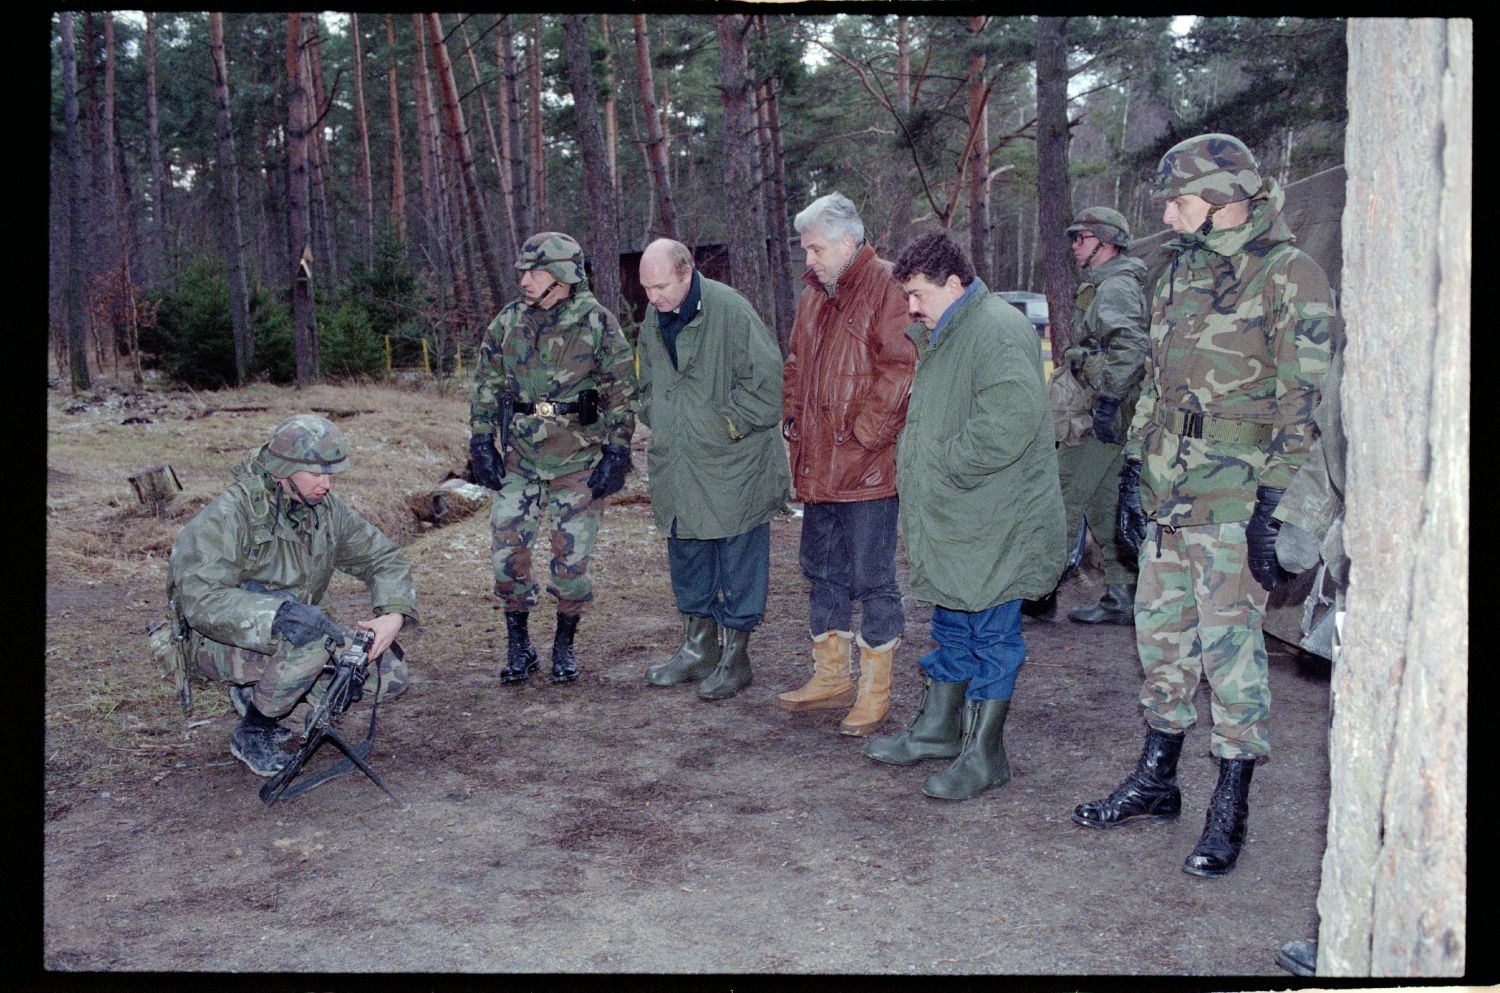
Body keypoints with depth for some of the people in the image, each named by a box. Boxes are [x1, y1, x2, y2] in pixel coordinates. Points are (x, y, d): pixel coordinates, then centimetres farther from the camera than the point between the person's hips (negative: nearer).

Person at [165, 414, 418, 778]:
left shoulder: (326, 508, -3)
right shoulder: (230, 513, -23)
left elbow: (382, 557, 4)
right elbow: (201, 601, -32)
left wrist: (394, 615, -16)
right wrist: (279, 615, -47)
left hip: (290, 634, 7)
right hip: (224, 641, -7)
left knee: (391, 672, -6)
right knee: (310, 639, -36)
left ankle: (258, 694, 8)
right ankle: (251, 733, -10)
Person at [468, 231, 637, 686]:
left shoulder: (598, 324, -6)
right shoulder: (507, 324, 3)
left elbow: (621, 393, -4)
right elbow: (485, 388, 10)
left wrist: (616, 453, -8)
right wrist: (482, 444, 5)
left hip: (579, 462, -3)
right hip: (518, 460, 3)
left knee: (572, 559, 3)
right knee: (506, 551, 1)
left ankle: (564, 646, 22)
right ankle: (519, 646, 17)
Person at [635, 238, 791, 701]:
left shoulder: (731, 312, -17)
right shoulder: (653, 320, 6)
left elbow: (767, 383, -16)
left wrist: (728, 425, -12)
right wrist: (657, 425, 10)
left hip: (733, 464, -7)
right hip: (676, 467, 7)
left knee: (739, 560, 3)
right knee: (686, 557, 16)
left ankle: (734, 654, 15)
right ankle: (698, 646, 30)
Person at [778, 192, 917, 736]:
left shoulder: (885, 287, -12)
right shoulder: (813, 294, 15)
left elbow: (900, 366, -19)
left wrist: (863, 431, -18)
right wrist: (792, 415, 12)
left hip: (867, 465, -9)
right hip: (816, 462, 9)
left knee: (872, 578, 0)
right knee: (821, 569, 17)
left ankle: (875, 693, 10)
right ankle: (831, 676, 31)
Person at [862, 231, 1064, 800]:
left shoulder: (998, 331, -18)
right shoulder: (945, 335, 16)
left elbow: (1010, 423, -31)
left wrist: (943, 464, -21)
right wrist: (920, 484, 14)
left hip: (992, 527, -10)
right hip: (951, 520, 10)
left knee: (991, 635, 1)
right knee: (952, 626, 20)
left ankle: (983, 756, 12)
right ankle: (936, 731, 34)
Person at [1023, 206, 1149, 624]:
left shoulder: (1115, 287, -12)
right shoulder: (1102, 287, 21)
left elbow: (1132, 347, -26)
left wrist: (1107, 400, -27)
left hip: (1106, 414, -11)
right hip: (1111, 413, 11)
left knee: (1062, 498, -8)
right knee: (1105, 505, 12)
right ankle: (1122, 597, 17)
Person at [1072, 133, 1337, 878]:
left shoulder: (1289, 277, -9)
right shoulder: (1182, 274, 15)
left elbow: (1302, 401, -14)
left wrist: (1272, 506, -18)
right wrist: (1134, 467, 15)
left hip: (1234, 501, -8)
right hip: (1167, 495, 8)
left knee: (1229, 645, -2)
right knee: (1161, 631, 13)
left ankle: (1231, 809, 10)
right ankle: (1156, 781, 27)